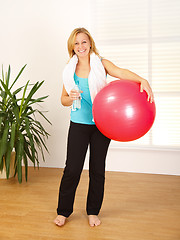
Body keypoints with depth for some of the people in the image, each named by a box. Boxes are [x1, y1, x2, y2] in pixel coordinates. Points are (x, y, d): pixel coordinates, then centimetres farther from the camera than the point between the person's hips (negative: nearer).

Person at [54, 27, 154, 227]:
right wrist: (71, 98, -14)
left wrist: (142, 80, -40)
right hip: (79, 124, 1)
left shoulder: (101, 64, -2)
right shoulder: (70, 70, 4)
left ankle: (93, 211, 26)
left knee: (97, 169, 8)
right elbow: (63, 99, 10)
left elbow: (120, 72, -22)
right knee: (72, 168, -1)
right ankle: (63, 211, 19)